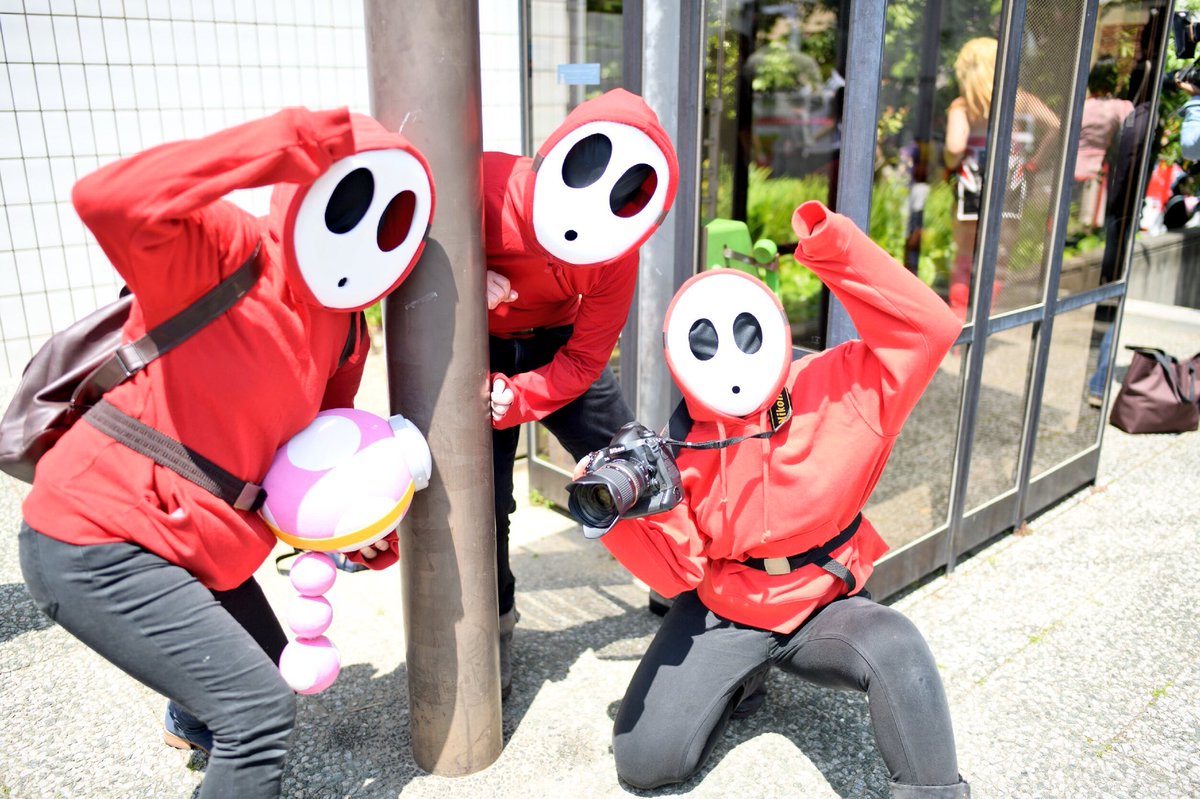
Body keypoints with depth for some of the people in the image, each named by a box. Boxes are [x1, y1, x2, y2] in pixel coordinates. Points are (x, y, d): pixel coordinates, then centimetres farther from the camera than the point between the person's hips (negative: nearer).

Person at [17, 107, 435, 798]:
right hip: (93, 550, -9)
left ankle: (192, 725, 65)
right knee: (263, 708, -14)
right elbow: (109, 201, -42)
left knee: (264, 669, 29)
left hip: (193, 545, 9)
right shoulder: (223, 252, -21)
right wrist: (286, 141, -38)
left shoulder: (346, 330, 3)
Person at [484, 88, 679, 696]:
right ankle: (494, 622, 20)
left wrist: (512, 400, -30)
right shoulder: (483, 186, -33)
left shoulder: (615, 249, -24)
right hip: (475, 349, -1)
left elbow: (584, 361, -17)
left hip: (555, 348, 2)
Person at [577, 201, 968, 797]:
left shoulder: (836, 391, -12)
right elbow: (679, 571, -7)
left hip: (824, 606, -1)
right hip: (721, 611, 2)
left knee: (899, 651, -35)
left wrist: (835, 248, -31)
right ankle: (732, 679, 21)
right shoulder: (682, 449, -10)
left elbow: (928, 329, -22)